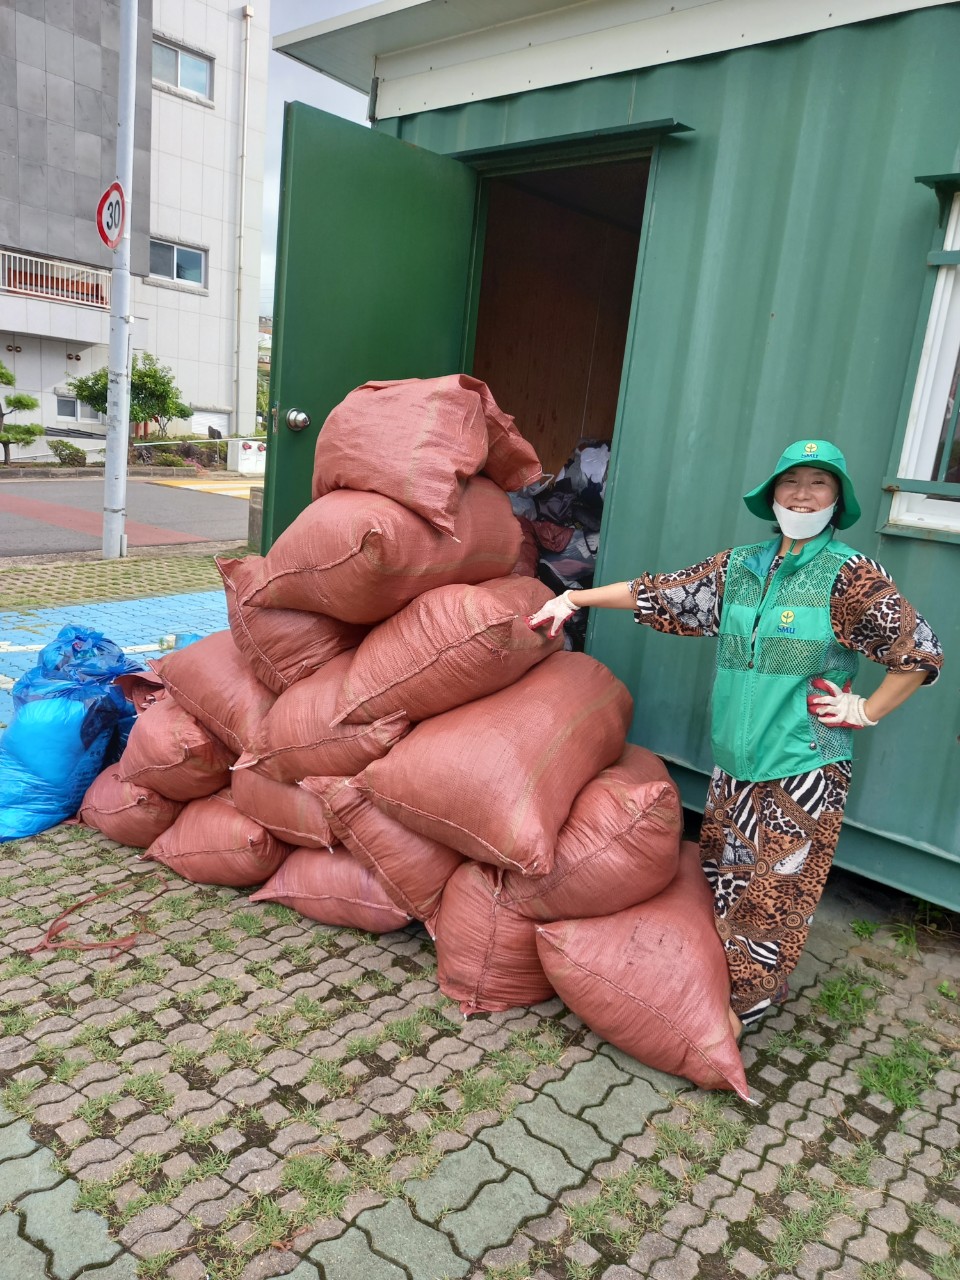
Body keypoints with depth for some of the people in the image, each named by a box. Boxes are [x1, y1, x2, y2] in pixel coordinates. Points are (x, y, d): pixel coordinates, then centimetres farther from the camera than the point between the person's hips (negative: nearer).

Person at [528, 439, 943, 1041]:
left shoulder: (851, 576, -8)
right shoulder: (739, 567, 6)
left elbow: (921, 652, -4)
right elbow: (661, 592, 9)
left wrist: (865, 712, -6)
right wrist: (573, 598, 8)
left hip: (804, 766, -5)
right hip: (734, 762, 6)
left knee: (773, 889, 5)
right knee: (724, 874, 16)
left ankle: (742, 1002, 25)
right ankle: (762, 983, 38)